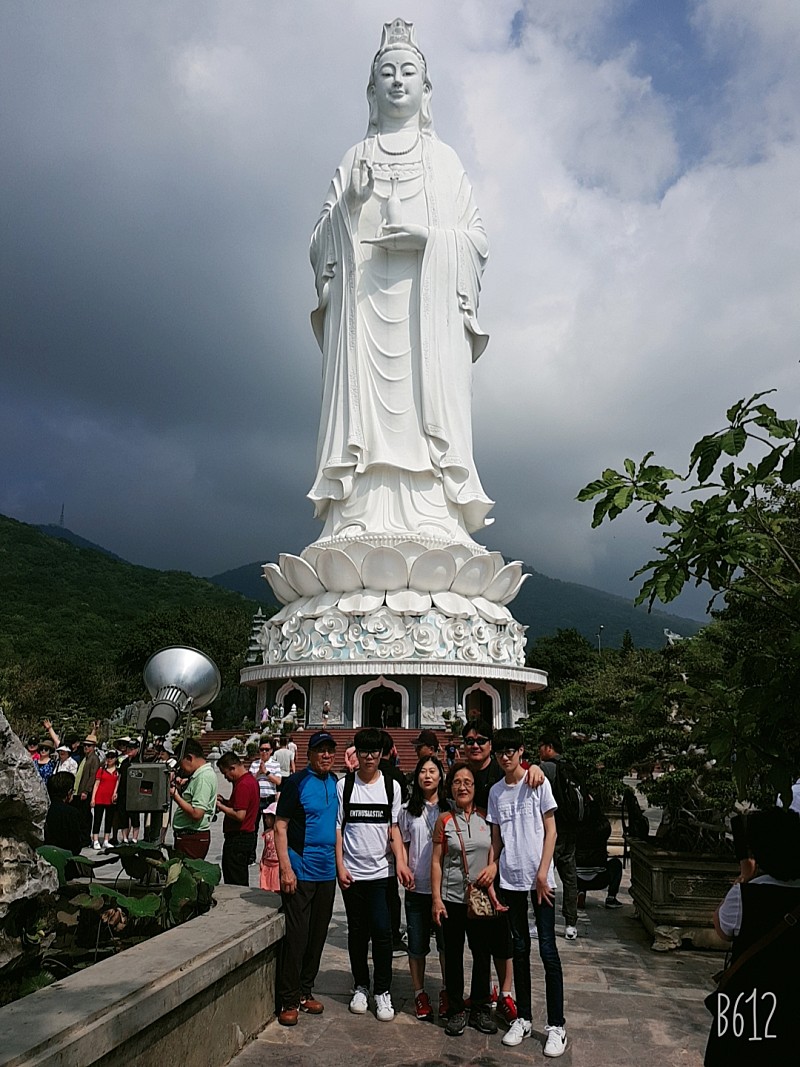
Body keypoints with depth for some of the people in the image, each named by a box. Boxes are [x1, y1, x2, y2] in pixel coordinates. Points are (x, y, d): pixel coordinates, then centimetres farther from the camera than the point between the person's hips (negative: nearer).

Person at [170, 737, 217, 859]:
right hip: (186, 837, 10)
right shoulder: (199, 775, 15)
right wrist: (179, 790, 6)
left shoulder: (204, 777, -17)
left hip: (193, 839, -10)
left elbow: (196, 814, -23)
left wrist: (175, 795, -16)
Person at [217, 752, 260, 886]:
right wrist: (225, 801, 9)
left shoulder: (243, 785, -20)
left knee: (233, 882, -3)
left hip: (238, 838, -10)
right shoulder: (251, 780, 12)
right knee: (242, 882, 16)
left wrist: (220, 806, -13)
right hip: (248, 836, 10)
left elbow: (239, 815, -25)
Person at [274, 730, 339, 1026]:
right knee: (296, 936, -1)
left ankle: (305, 992, 28)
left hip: (327, 872, 6)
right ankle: (288, 1000, 12)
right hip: (300, 871, -6)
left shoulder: (335, 782, 8)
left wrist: (339, 865, 10)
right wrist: (286, 868, -17)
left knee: (317, 935, 14)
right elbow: (280, 827, -11)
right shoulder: (297, 782, -11)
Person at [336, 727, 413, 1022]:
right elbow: (337, 828, 3)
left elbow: (394, 828, 6)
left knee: (382, 931, -5)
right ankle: (361, 986, 27)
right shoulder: (344, 785, 0)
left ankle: (383, 991, 10)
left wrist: (400, 862, -6)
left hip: (382, 871, 0)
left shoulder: (391, 786, 2)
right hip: (352, 872, 0)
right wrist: (340, 866, -3)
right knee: (357, 932, 10)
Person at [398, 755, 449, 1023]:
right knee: (417, 944, 8)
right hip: (417, 887, 1)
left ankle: (448, 992, 25)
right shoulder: (408, 810, 4)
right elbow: (403, 845, 10)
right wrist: (404, 869, -5)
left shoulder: (450, 808, 0)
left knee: (447, 942, 8)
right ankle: (420, 994, 24)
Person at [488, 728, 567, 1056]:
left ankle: (556, 1025, 8)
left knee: (548, 950, -1)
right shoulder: (496, 791, 6)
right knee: (520, 948, 12)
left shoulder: (538, 783, -4)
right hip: (510, 879, 3)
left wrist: (542, 873, -10)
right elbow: (496, 839, 10)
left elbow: (550, 832, -4)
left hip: (540, 878, -3)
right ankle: (523, 1018, 23)